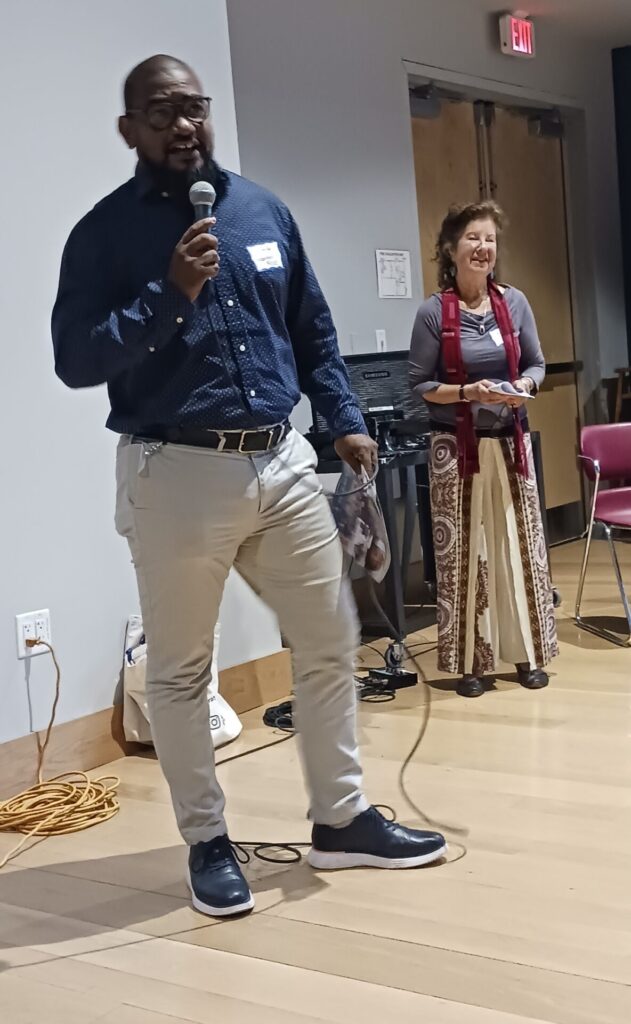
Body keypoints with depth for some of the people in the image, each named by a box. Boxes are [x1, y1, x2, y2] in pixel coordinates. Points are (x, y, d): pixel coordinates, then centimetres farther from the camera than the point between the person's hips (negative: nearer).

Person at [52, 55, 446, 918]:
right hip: (176, 474, -4)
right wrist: (170, 293, -19)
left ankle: (342, 820, 26)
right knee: (180, 668, 5)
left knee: (329, 640, 9)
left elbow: (313, 330, 18)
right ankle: (208, 842, 22)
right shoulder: (105, 233, -3)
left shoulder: (263, 210, 11)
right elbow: (74, 361, -11)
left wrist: (345, 419, 10)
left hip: (281, 461, 5)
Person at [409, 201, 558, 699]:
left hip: (510, 440, 3)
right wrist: (467, 392, -19)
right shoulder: (433, 312, -7)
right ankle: (471, 661, 9)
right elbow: (419, 384, -5)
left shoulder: (514, 302, 3)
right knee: (463, 552, -1)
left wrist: (524, 386, -11)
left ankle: (527, 652, 18)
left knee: (520, 544, 6)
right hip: (457, 445, -3)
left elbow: (537, 363, 10)